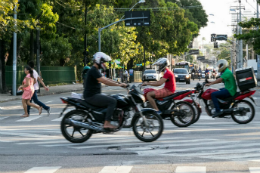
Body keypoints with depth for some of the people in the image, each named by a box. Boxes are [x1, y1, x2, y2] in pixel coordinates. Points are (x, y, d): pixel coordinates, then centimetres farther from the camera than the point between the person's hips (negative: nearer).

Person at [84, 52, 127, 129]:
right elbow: (105, 81, -24)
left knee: (110, 100, 20)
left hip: (94, 95, 11)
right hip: (91, 96, -11)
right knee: (113, 101, -18)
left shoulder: (95, 70, 19)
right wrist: (119, 84, -20)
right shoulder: (93, 70, -15)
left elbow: (106, 79, 20)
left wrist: (119, 84, 12)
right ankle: (107, 123, -21)